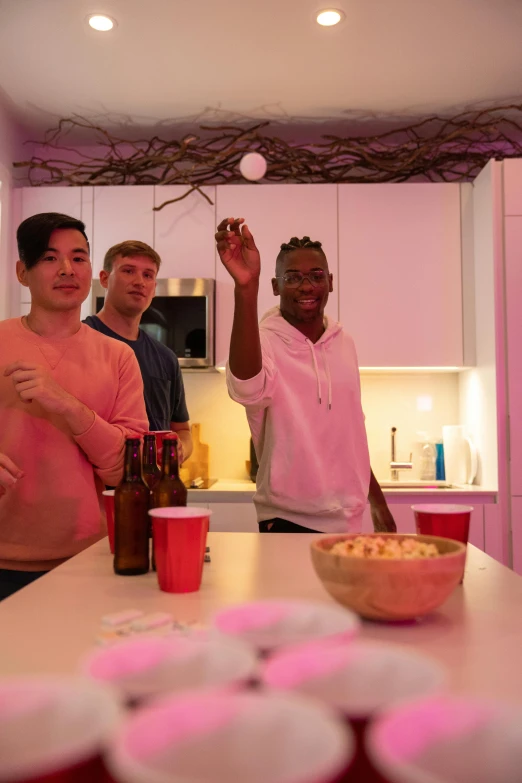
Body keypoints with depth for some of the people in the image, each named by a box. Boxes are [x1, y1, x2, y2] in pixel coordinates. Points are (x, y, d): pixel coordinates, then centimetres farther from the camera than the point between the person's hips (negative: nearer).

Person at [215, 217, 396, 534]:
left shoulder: (344, 342, 5)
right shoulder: (264, 339, -12)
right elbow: (248, 388, -37)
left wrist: (378, 503, 16)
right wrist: (246, 288, -46)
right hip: (289, 522, -5)